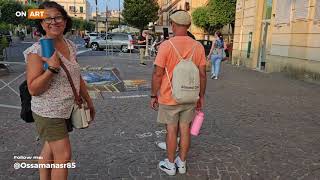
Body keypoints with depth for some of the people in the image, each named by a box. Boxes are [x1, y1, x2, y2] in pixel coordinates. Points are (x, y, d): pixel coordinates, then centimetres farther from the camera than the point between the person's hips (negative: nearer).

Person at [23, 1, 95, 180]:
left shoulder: (71, 45, 2)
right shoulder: (37, 50, -17)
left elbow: (77, 78, 12)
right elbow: (33, 89, -19)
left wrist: (89, 101, 15)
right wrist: (52, 68, -31)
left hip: (68, 109, 7)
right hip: (49, 111, -6)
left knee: (50, 149, 22)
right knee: (64, 156, -3)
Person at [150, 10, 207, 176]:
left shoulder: (166, 45, -14)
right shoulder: (198, 47, -3)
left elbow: (157, 74, -14)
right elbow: (202, 74, 0)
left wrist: (153, 96, -2)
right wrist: (201, 96, 11)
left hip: (169, 98, -3)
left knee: (171, 131, 9)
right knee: (185, 130, 14)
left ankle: (170, 165, 26)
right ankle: (182, 163, 30)